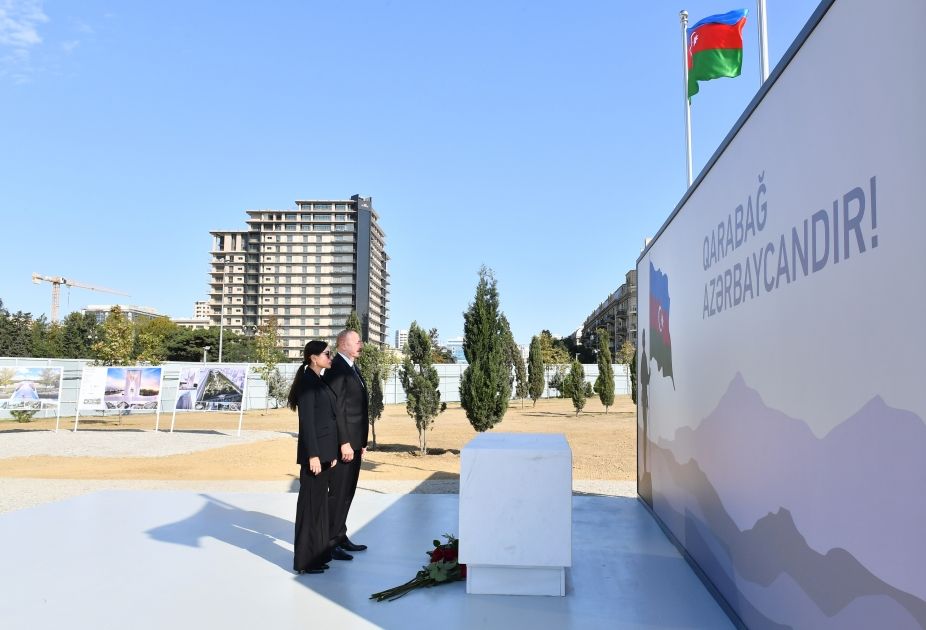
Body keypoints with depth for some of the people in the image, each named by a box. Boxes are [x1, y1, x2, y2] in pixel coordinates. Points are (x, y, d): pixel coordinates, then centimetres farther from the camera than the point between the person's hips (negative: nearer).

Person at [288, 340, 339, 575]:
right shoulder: (307, 382, -14)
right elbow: (306, 422, -18)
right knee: (310, 502, -1)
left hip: (325, 450, 9)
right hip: (315, 450, -9)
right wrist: (313, 455, -20)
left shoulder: (319, 381, 13)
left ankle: (318, 553, 25)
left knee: (320, 501, 15)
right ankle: (305, 560, 9)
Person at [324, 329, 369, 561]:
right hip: (343, 442, -9)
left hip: (354, 441, 10)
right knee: (338, 493, -2)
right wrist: (344, 443, -22)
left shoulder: (352, 368, 16)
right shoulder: (337, 368, -14)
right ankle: (330, 543, 8)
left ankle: (341, 536, 27)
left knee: (347, 492, 16)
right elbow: (337, 408, -20)